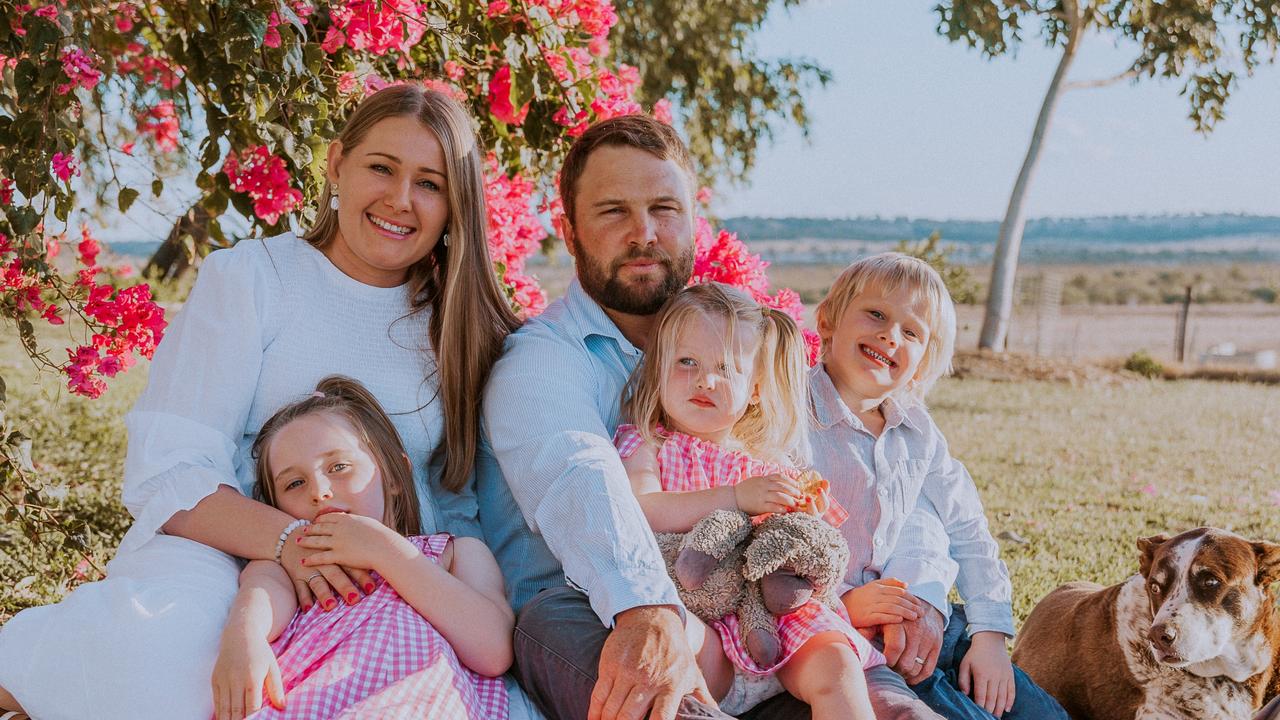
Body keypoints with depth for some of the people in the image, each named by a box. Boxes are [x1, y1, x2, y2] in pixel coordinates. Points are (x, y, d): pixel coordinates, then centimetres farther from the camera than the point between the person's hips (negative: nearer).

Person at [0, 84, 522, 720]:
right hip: (226, 559, -4)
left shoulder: (460, 327, 14)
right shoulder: (249, 278, 3)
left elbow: (457, 506, 14)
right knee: (162, 643, -40)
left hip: (374, 598, 5)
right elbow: (168, 473, -7)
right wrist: (285, 538, -26)